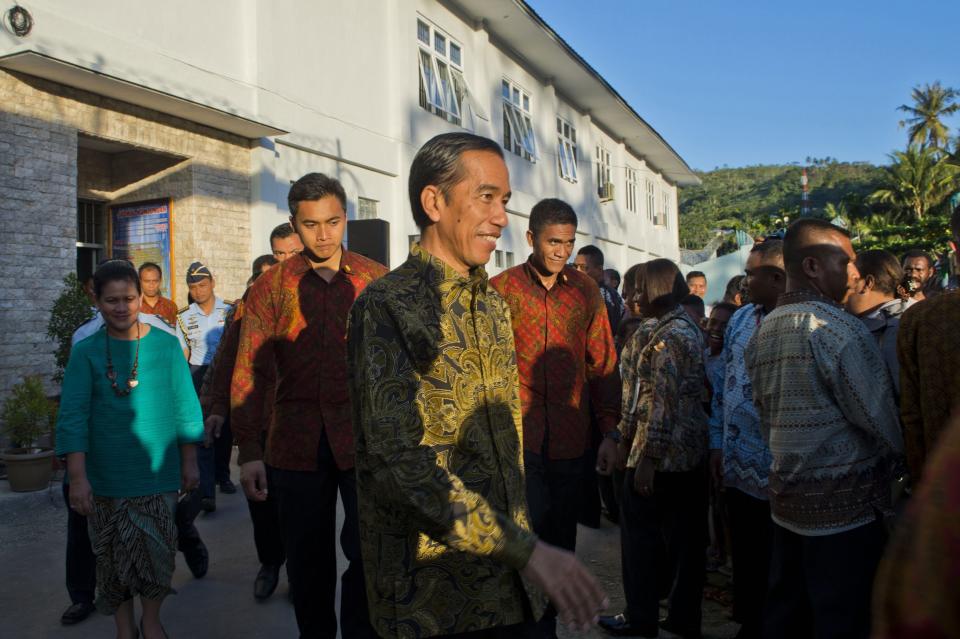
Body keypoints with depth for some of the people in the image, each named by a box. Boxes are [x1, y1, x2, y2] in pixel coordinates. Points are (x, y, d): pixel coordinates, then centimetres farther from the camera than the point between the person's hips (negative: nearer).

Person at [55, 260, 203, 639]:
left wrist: (189, 462, 3)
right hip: (105, 478, 0)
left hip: (158, 473, 0)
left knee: (157, 552, 5)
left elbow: (184, 406, 1)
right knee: (114, 556, 11)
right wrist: (77, 476, -16)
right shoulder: (85, 352, -4)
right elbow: (73, 416, -8)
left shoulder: (165, 345, -3)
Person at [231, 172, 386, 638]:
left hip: (364, 438, -1)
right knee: (307, 558, 14)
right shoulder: (271, 287, 4)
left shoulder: (376, 280, 3)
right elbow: (250, 371, 1)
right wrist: (249, 450, -4)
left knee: (368, 554, 1)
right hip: (297, 443, 1)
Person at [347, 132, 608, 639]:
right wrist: (525, 550, -26)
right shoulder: (386, 306, -15)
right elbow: (398, 459, -23)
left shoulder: (493, 306, 10)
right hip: (431, 593, -6)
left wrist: (521, 541, 15)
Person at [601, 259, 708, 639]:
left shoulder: (667, 335, -16)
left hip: (662, 453, -9)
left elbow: (663, 401, -20)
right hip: (691, 451, 9)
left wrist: (647, 458, -19)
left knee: (640, 534, 5)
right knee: (685, 536, 13)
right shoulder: (690, 327, 13)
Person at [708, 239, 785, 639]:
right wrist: (717, 443, 9)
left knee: (774, 569, 11)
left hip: (775, 475, -7)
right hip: (736, 469, 7)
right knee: (744, 561, 21)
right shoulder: (739, 320, 8)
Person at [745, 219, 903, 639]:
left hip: (786, 496, 8)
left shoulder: (763, 331, 9)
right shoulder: (839, 327, -16)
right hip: (846, 501, -8)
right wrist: (901, 457, 5)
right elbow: (880, 417, -14)